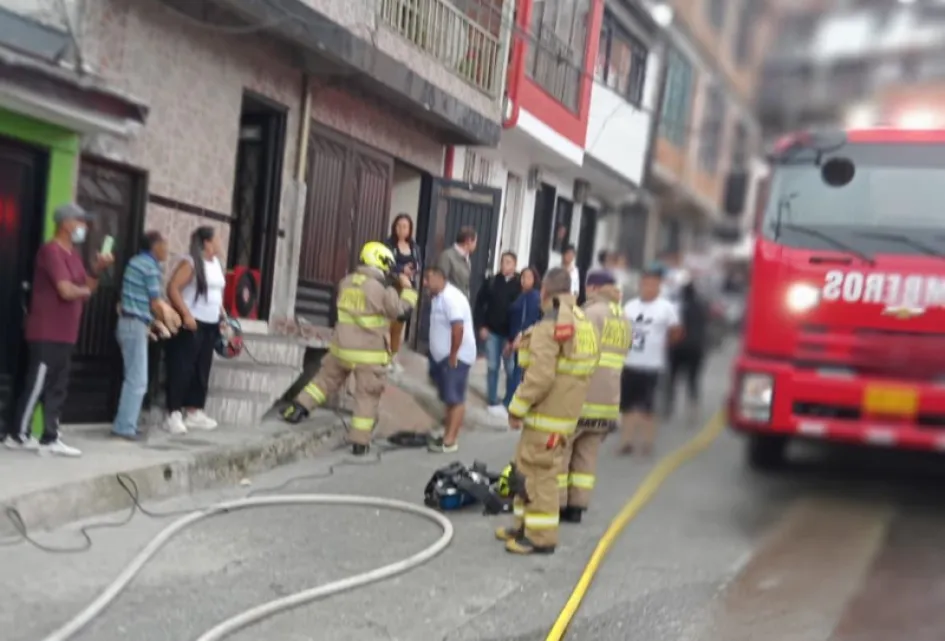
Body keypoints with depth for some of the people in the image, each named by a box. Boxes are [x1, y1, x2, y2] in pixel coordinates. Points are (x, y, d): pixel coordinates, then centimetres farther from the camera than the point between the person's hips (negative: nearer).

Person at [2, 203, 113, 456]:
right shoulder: (52, 250, -14)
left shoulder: (73, 253, 16)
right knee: (37, 385, -2)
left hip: (65, 335, 9)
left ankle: (50, 439, 13)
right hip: (47, 334, -9)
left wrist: (97, 270, -1)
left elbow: (86, 288, 15)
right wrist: (84, 290, -2)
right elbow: (67, 291, -23)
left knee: (57, 388, 9)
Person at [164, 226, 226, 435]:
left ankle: (194, 412, 17)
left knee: (202, 370, 10)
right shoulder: (190, 263, -10)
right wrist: (186, 314, -22)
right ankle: (174, 414, -2)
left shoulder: (217, 263, 14)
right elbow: (172, 288, -17)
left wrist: (223, 316, 11)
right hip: (192, 323, -8)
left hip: (210, 325, 8)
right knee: (182, 369, -6)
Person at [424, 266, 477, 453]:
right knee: (449, 399, 15)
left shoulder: (450, 297, -19)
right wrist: (448, 355, 16)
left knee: (455, 400, -7)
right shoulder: (441, 297, 14)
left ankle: (450, 441, -6)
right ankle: (446, 435, 23)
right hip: (443, 356, 11)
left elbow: (458, 328, -28)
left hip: (456, 357, -11)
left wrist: (453, 356, -23)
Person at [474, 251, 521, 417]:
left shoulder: (519, 285, -6)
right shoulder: (492, 282, 1)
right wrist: (481, 326, -1)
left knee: (511, 369, 3)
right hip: (492, 331, 2)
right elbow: (480, 303, 7)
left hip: (510, 334, -2)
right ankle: (493, 402, 18)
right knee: (492, 367, 8)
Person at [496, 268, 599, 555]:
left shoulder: (549, 326, -17)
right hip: (566, 411, 10)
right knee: (527, 468, 19)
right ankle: (525, 525, 29)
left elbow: (540, 376, -23)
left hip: (547, 415, -10)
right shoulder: (584, 323, 12)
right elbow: (584, 368, 16)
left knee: (540, 473, -2)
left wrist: (517, 408, -14)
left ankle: (541, 537, 5)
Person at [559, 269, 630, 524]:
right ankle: (576, 506, 14)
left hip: (579, 397, -7)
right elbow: (618, 356, 15)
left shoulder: (592, 313, -11)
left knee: (560, 451, 4)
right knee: (587, 456, 12)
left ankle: (556, 503, 8)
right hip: (608, 400, 7)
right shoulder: (624, 321, 14)